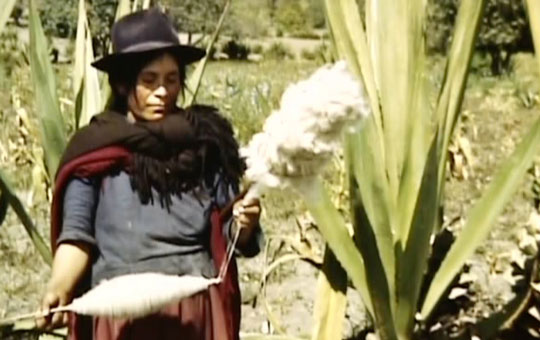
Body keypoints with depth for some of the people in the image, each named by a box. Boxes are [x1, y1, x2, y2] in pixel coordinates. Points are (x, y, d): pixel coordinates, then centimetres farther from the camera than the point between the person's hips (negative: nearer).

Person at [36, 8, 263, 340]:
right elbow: (77, 234, 2)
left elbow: (229, 235, 9)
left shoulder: (205, 141, 7)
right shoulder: (94, 150, 3)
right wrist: (59, 287, -16)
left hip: (199, 308, 1)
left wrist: (244, 225, -13)